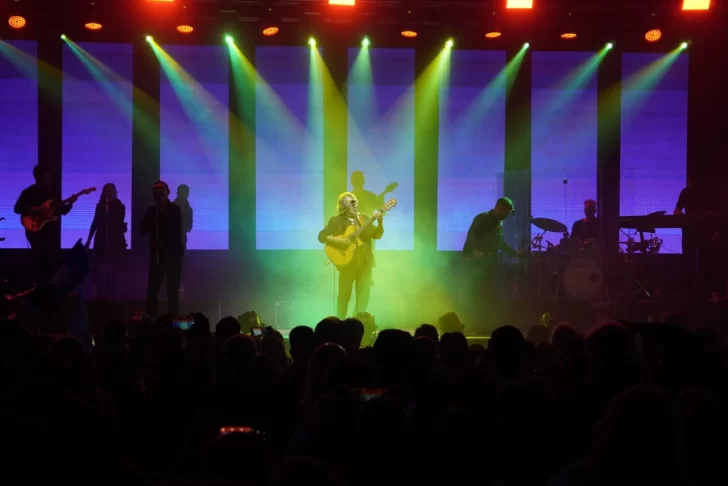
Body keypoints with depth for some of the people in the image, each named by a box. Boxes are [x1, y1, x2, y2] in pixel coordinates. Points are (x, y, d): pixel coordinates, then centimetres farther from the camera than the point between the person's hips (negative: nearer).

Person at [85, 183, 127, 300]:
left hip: (115, 242, -1)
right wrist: (89, 240, 7)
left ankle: (109, 295, 4)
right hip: (101, 241, 1)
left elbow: (119, 224, -2)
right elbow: (95, 223, 8)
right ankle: (100, 295, 2)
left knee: (112, 270, 0)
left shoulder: (119, 207, 1)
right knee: (98, 269, -4)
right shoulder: (100, 206, 5)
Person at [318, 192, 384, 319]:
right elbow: (321, 236, -5)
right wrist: (336, 240, -20)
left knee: (363, 295, 3)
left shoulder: (363, 219, 12)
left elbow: (377, 235, 6)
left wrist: (380, 223, -13)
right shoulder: (336, 220, 0)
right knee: (344, 295, 0)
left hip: (365, 261, 4)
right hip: (347, 262, -4)